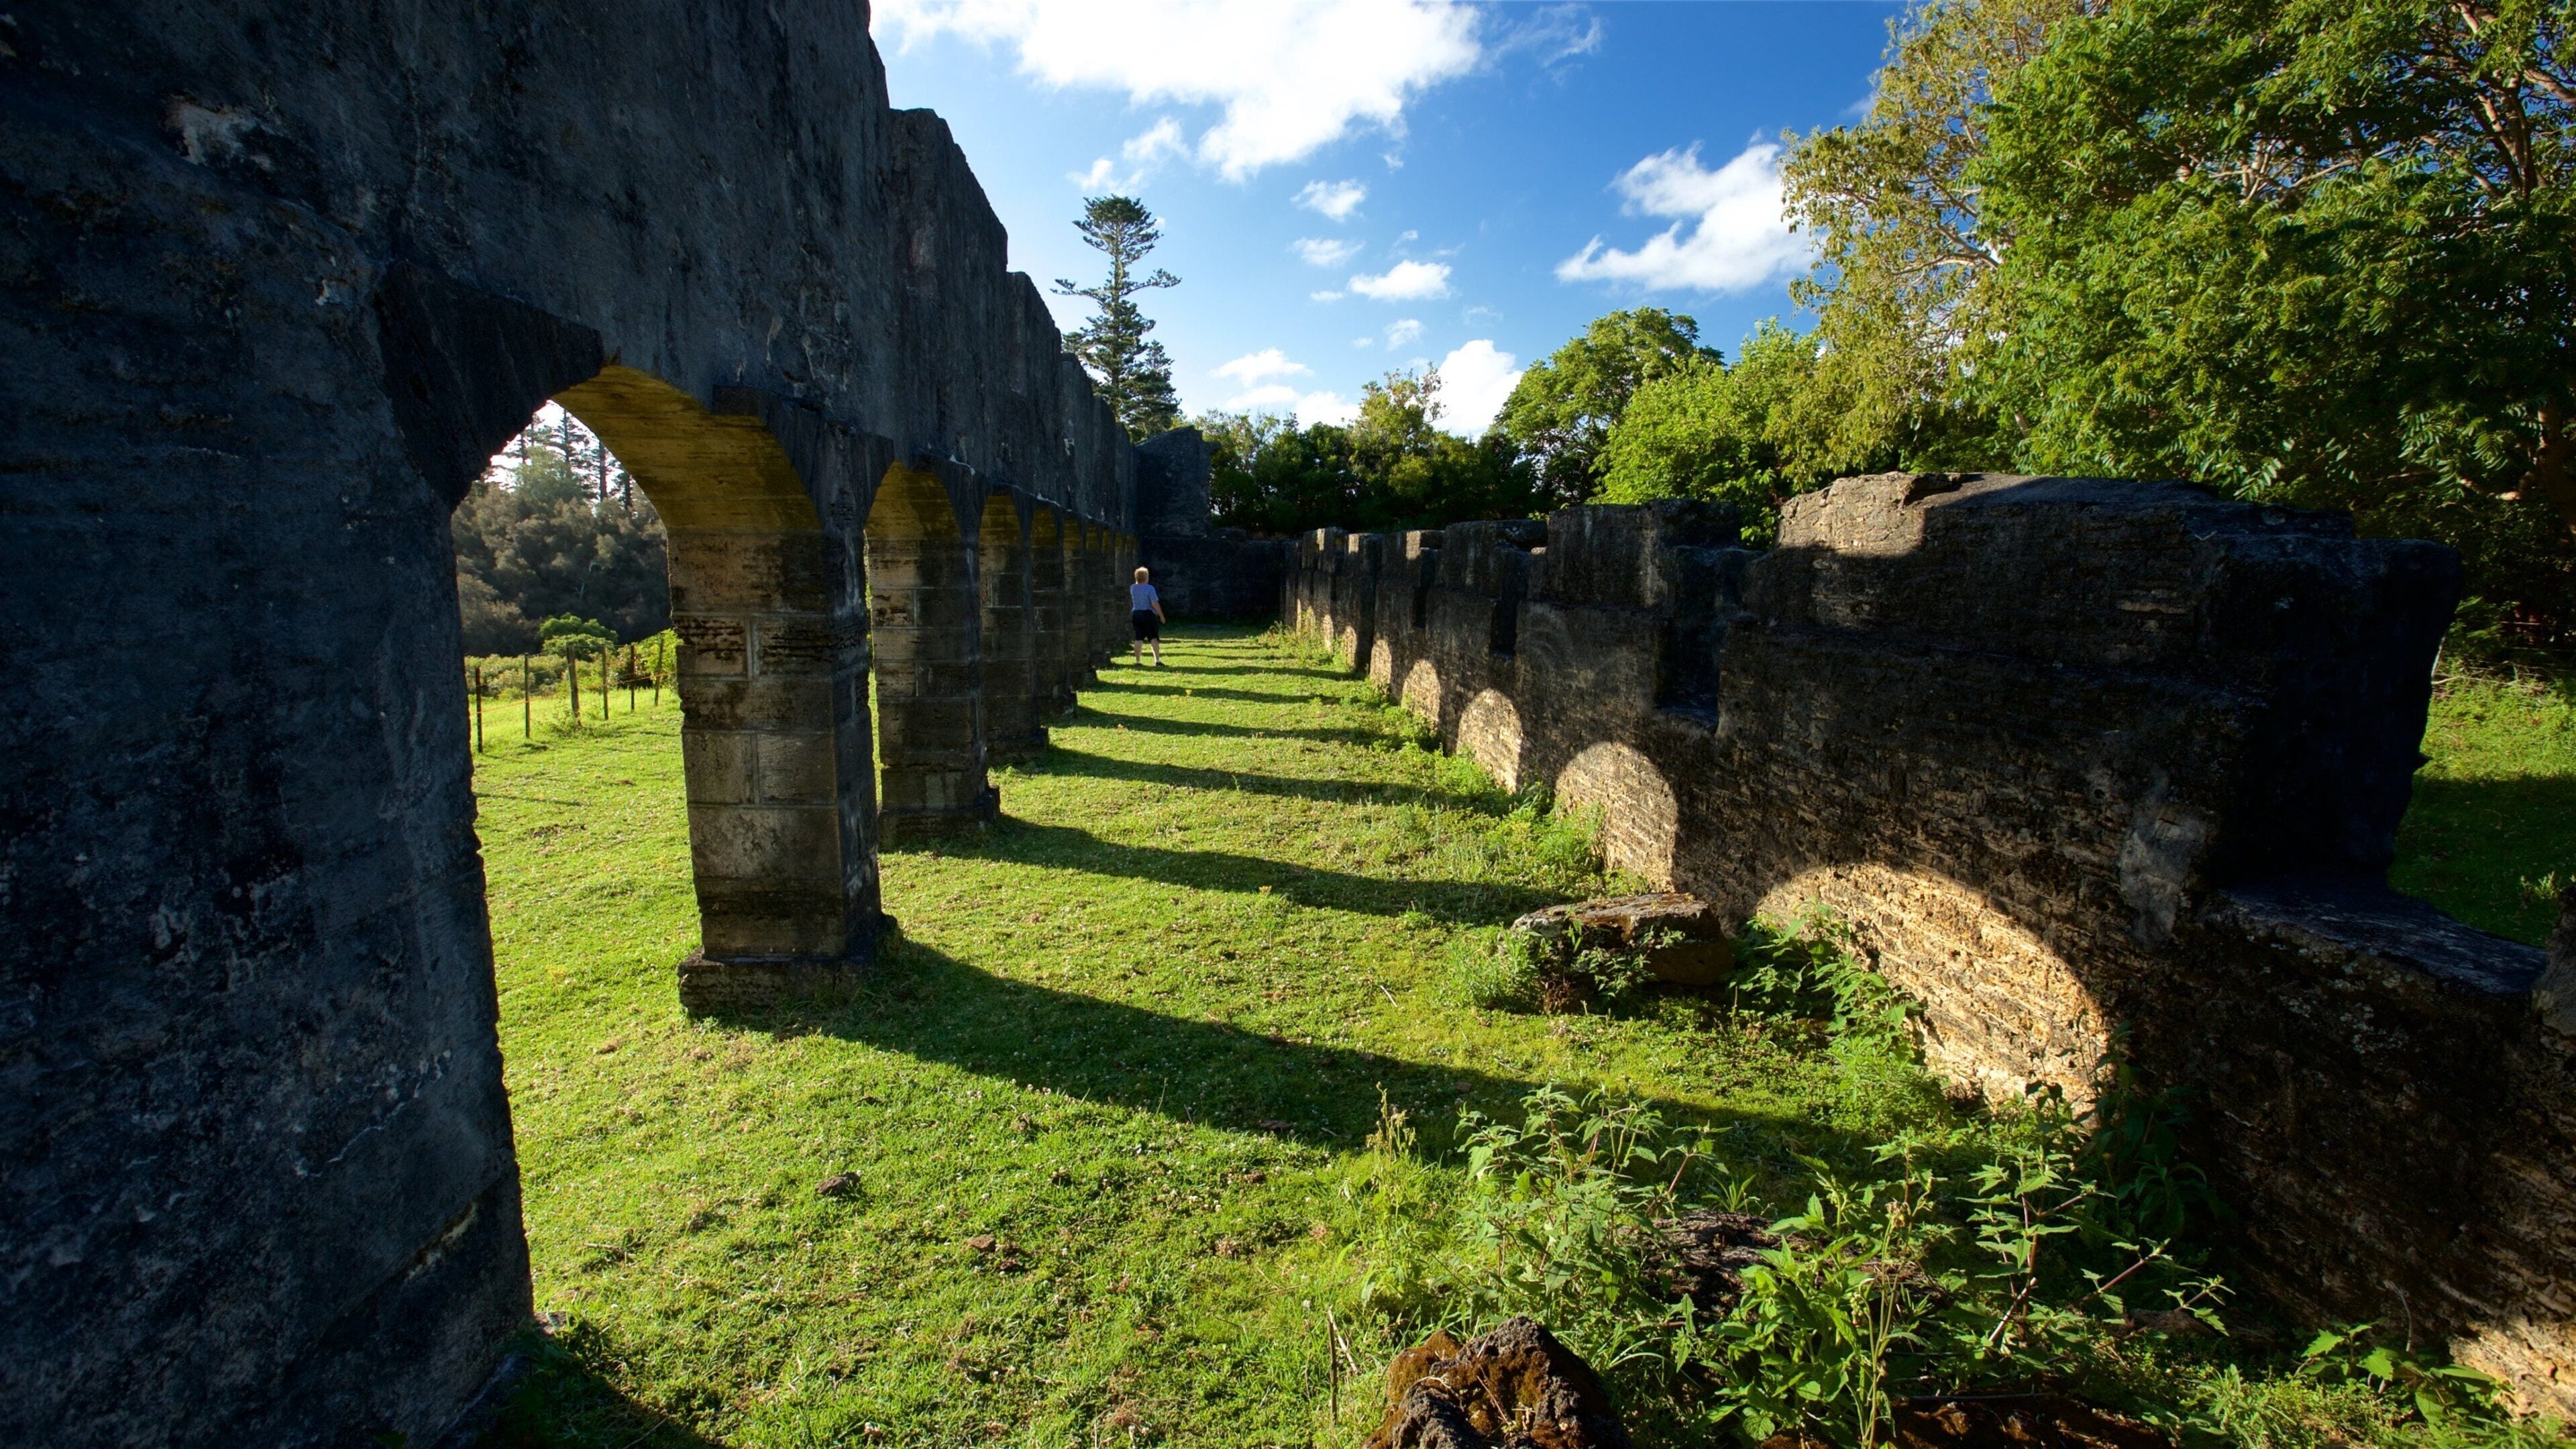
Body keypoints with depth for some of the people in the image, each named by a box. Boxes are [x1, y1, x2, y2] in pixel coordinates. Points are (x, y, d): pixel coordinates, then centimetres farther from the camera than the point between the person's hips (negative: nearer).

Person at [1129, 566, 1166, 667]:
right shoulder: (1149, 588, -12)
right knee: (1154, 638, 0)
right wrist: (1161, 616, -8)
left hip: (1136, 614, 5)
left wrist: (1138, 581, 19)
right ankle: (1157, 660, -7)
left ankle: (1138, 661, 4)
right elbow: (1155, 604, -15)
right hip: (1148, 614, -5)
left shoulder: (1132, 588, 4)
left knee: (1139, 638, 6)